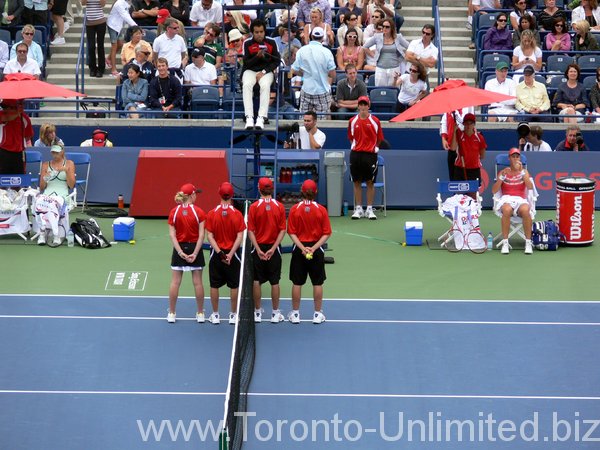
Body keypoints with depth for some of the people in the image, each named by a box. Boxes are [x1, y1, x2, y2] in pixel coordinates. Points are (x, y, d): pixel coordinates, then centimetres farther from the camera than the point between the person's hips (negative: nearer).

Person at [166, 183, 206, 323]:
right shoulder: (199, 212, -9)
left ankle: (171, 313, 11)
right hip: (195, 248, -2)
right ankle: (200, 313, 14)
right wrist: (195, 253, -12)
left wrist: (180, 252, -9)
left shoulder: (174, 212, -3)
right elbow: (201, 235, -13)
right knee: (197, 282, 7)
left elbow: (172, 235, -7)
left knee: (175, 282, 7)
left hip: (179, 249, 2)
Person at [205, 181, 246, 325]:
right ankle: (233, 315, 15)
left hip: (216, 254, 1)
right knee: (234, 286, 10)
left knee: (214, 286, 10)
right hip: (232, 254, 0)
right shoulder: (237, 214, -8)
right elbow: (239, 237, -12)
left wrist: (219, 252, -14)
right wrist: (230, 253, -13)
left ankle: (215, 315, 15)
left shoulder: (212, 214, -7)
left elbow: (209, 236, -10)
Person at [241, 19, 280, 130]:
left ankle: (261, 118, -39)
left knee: (265, 86, -34)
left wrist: (264, 72, -9)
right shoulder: (247, 43, 0)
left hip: (266, 71, 0)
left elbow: (277, 61, 3)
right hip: (250, 71, 0)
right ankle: (249, 118, -39)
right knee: (246, 85, -33)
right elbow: (246, 63, -2)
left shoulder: (271, 43, 1)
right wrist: (257, 56, -20)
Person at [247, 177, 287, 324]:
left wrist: (258, 249, -11)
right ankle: (275, 313, 11)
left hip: (259, 248, -1)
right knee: (274, 281, 6)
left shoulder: (254, 207, -7)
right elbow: (282, 230, -8)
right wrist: (273, 248, -10)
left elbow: (251, 231, -9)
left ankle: (257, 312, 14)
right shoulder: (279, 207, -5)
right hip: (274, 248, 1)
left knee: (256, 281, 9)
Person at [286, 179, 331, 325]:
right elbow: (326, 233, -9)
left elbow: (292, 232, -8)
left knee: (297, 283, 9)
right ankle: (318, 314, 15)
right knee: (317, 283, 9)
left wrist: (302, 247, -11)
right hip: (316, 250, -1)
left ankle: (295, 314, 16)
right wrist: (314, 247, -11)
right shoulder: (321, 210, -8)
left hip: (299, 250, 1)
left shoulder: (294, 209, -7)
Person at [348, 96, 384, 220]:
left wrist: (374, 148, 2)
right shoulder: (352, 121, 6)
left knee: (370, 182, 1)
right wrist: (355, 147, 6)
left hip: (370, 154, -2)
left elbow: (379, 139, 7)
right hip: (356, 154, 2)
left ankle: (369, 210, 7)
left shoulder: (375, 121, 0)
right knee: (357, 182, 4)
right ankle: (358, 209, 12)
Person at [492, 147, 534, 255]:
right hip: (506, 199, 0)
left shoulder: (524, 171, 15)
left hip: (521, 200, 0)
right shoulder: (503, 172, 14)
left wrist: (522, 171, -10)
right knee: (507, 210, -39)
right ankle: (505, 243, -33)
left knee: (525, 210, -38)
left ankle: (528, 243, -28)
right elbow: (494, 191, 4)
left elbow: (530, 187, -4)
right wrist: (502, 177, -9)